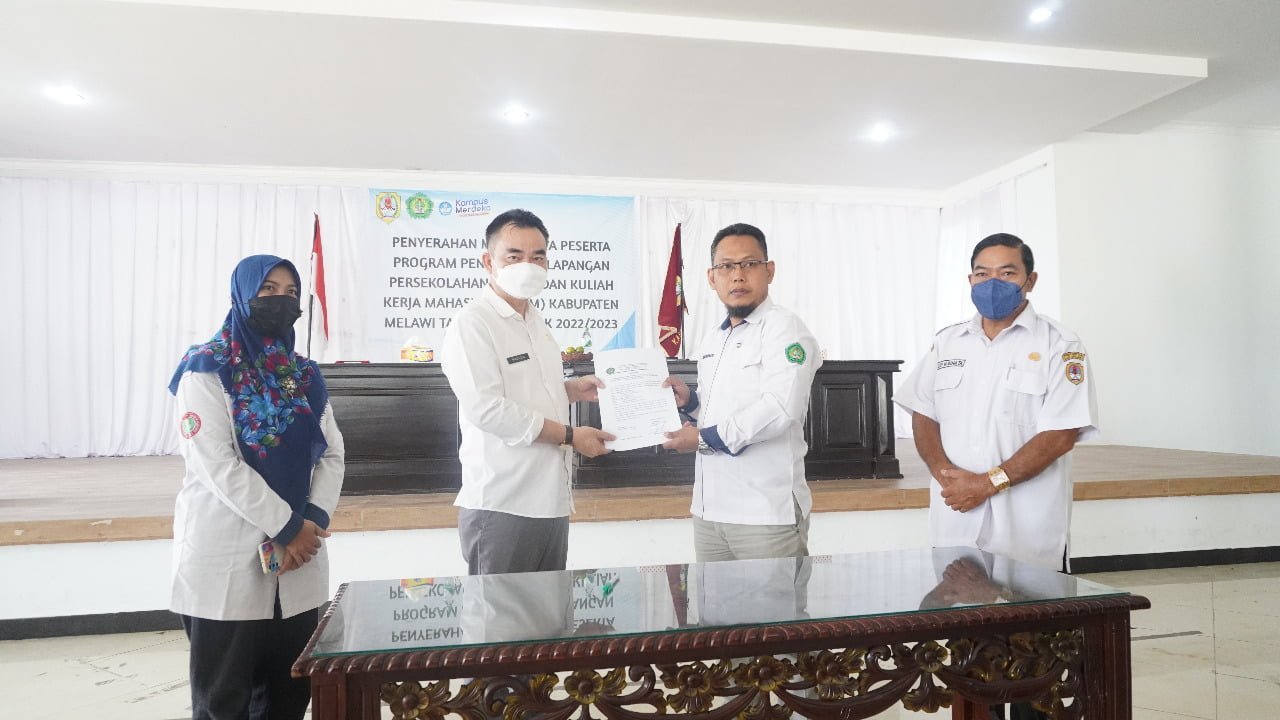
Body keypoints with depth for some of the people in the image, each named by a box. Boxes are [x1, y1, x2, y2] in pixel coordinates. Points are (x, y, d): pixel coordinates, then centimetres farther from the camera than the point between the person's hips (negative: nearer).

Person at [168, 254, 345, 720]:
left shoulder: (305, 375, 12)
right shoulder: (207, 370, -4)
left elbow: (332, 455, 7)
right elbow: (217, 464, -14)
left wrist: (313, 521, -10)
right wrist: (287, 526, -16)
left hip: (299, 558, 5)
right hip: (227, 559, -5)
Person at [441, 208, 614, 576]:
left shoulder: (535, 321, 15)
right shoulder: (471, 323, -12)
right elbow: (486, 409, -21)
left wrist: (573, 388, 9)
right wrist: (570, 435, -16)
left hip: (552, 501, 8)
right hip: (501, 507, -8)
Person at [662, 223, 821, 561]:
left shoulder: (784, 328, -10)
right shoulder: (713, 338, 14)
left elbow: (779, 409, -23)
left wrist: (704, 437, -15)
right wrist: (690, 402, 4)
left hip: (767, 513, -7)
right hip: (708, 509, 8)